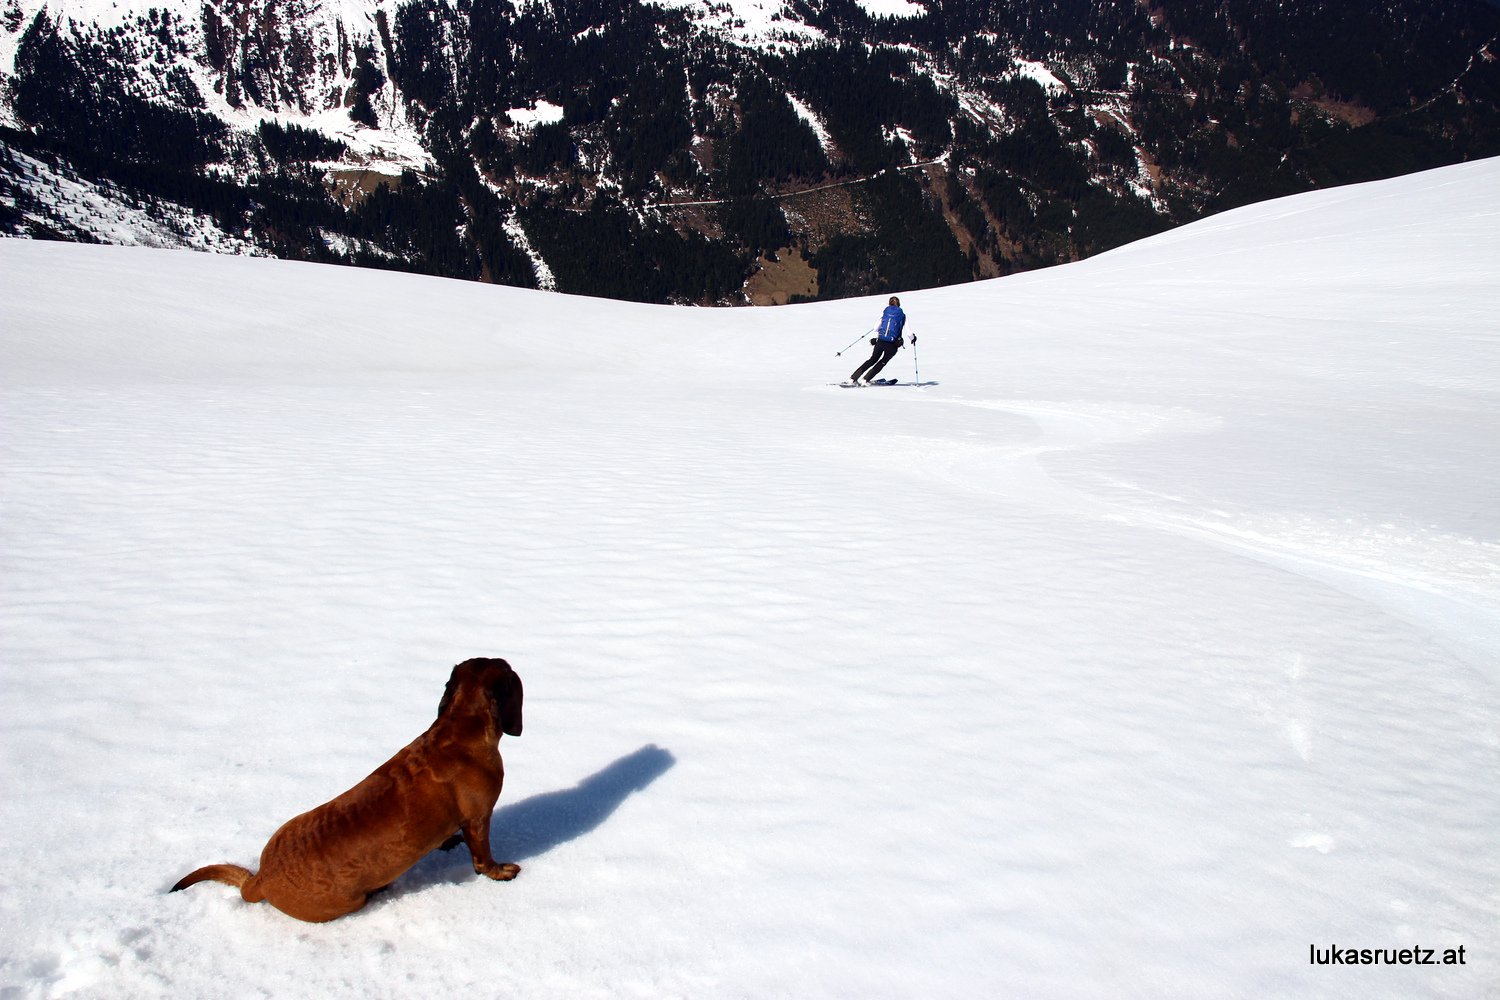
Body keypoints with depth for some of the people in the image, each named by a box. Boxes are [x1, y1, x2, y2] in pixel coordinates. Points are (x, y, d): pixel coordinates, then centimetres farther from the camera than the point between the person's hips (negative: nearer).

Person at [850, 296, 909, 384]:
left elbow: (876, 328, 6)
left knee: (872, 360, 21)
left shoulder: (885, 312, 8)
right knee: (882, 362, 21)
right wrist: (913, 338, 24)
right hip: (892, 345, -2)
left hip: (880, 342, 2)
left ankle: (853, 378, 17)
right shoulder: (902, 315, 5)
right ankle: (866, 379, 11)